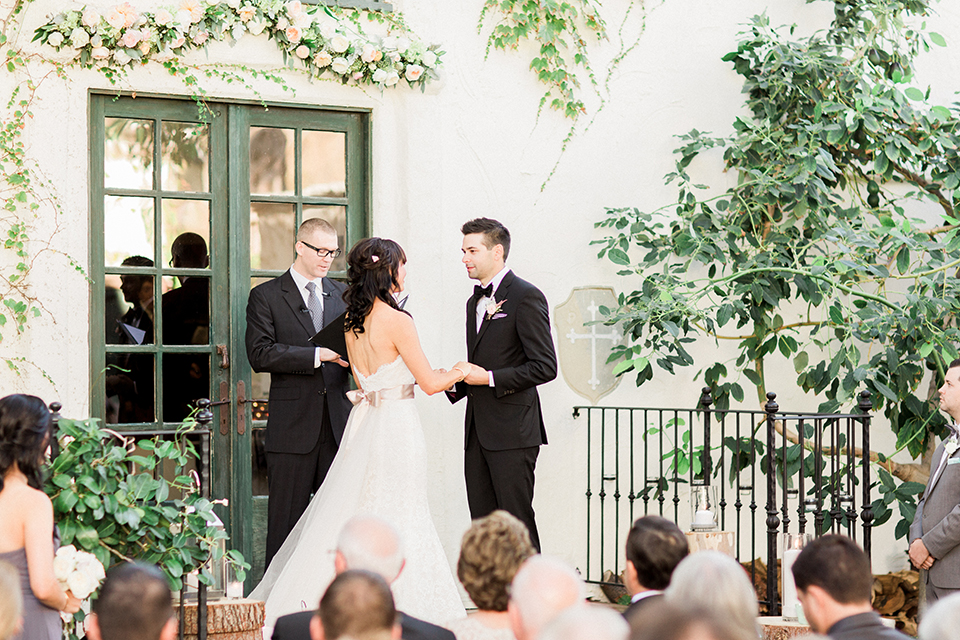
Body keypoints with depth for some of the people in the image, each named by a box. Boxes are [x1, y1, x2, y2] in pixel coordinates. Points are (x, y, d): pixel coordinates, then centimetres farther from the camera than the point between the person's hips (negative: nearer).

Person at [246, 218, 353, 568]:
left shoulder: (342, 295, 16)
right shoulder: (266, 296, 1)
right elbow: (260, 354, -11)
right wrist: (318, 355, -17)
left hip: (338, 424, 4)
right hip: (292, 427, -4)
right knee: (287, 520, 0)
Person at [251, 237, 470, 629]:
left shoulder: (352, 321, 7)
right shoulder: (396, 320, -16)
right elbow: (429, 383, -11)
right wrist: (459, 373, 10)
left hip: (363, 420, 7)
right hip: (396, 427, -7)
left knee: (347, 517, 13)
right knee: (397, 520, 0)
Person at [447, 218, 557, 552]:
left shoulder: (526, 297, -8)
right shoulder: (475, 301, 19)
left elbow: (545, 367, -14)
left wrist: (489, 378, -16)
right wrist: (456, 383, 7)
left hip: (511, 431, -8)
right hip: (478, 432, 8)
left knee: (517, 522, -7)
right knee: (482, 522, 6)